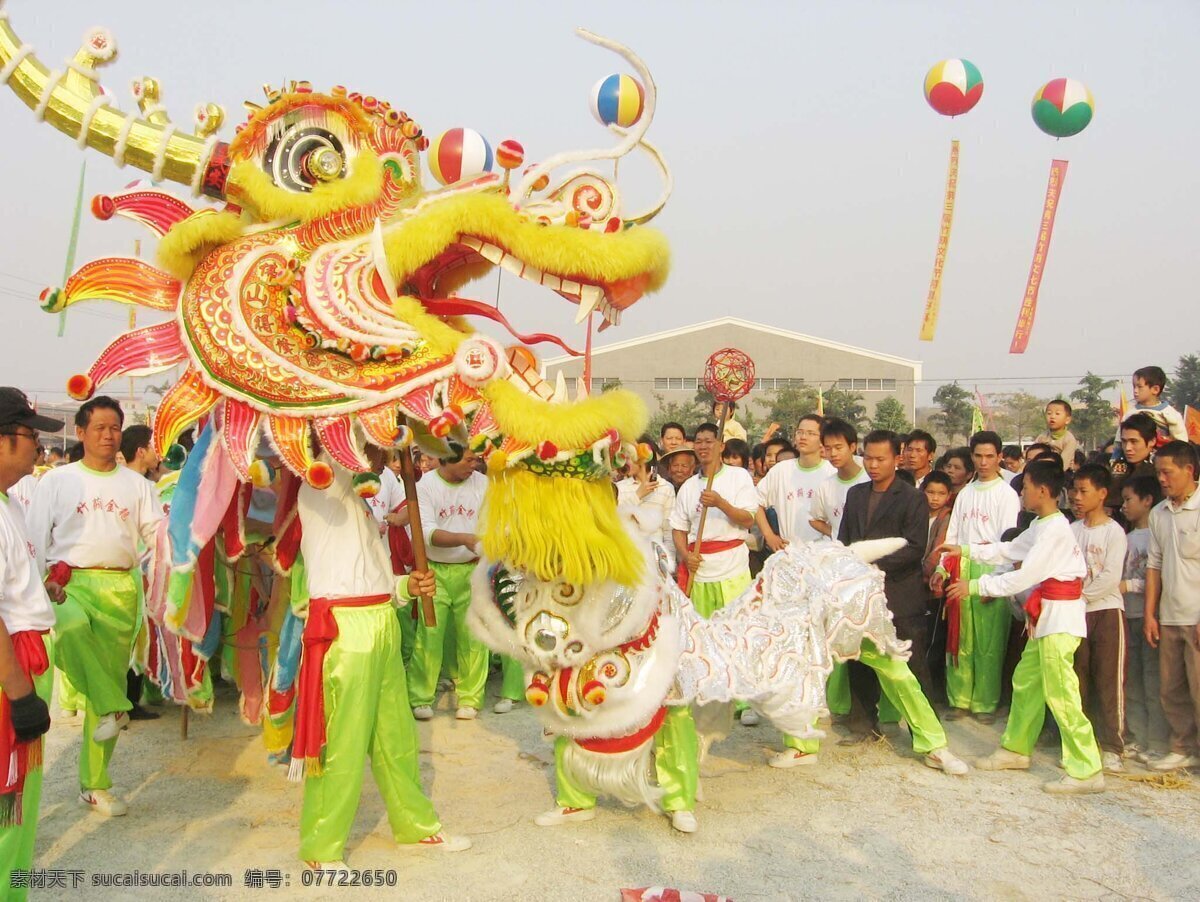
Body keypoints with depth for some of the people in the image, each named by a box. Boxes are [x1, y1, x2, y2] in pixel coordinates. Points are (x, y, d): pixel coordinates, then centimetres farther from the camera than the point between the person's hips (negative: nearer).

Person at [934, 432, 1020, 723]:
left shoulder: (1006, 494, -1)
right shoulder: (965, 493, 15)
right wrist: (941, 569, 5)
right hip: (962, 571, 5)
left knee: (989, 643, 0)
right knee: (960, 640, 8)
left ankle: (985, 702, 12)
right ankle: (959, 699, 17)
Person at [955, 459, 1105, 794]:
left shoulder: (1055, 530, -19)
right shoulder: (1041, 525, 11)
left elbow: (1023, 577, -20)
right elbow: (1010, 550, 23)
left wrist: (974, 585, -16)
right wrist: (966, 550, 20)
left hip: (1060, 617, -10)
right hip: (1046, 616, 10)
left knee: (1059, 692, -8)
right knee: (1025, 683, 15)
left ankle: (1086, 770, -2)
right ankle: (1016, 749, 27)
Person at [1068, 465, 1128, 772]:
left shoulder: (1114, 531, -7)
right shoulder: (1071, 530, 8)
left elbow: (1111, 578, -13)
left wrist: (1081, 596, -9)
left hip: (1107, 611, -5)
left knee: (1110, 681, -3)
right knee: (1077, 681, 9)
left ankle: (1112, 747, 5)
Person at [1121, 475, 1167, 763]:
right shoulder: (1127, 537, 15)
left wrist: (1129, 585, -14)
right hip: (1128, 616, 7)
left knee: (1153, 680, -3)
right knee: (1131, 680, 10)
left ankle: (1157, 744, 5)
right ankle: (1137, 738, 18)